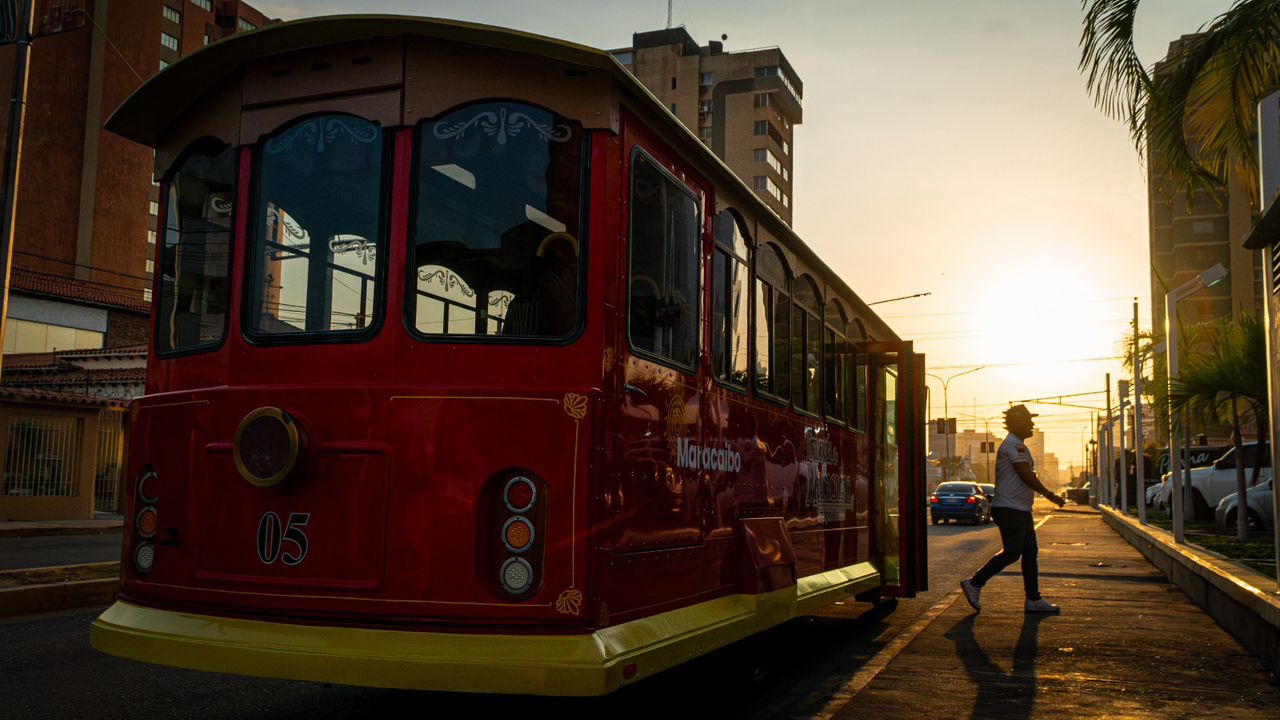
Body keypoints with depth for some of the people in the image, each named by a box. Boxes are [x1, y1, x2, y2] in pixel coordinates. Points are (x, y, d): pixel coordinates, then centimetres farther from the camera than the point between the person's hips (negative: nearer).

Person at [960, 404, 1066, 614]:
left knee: (1030, 553, 9)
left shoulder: (1015, 445, 20)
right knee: (1012, 553, -10)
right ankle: (974, 584, -1)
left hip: (1021, 510, 11)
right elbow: (1027, 476, -18)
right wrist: (1049, 495, -12)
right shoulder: (1014, 445, -13)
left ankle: (1034, 599, 12)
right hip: (1010, 509, -11)